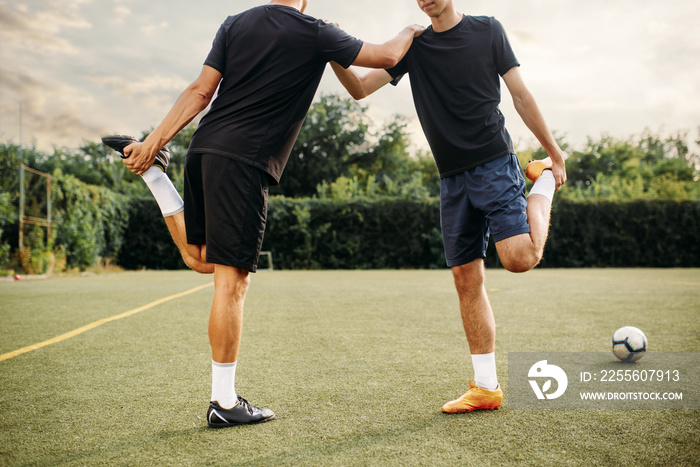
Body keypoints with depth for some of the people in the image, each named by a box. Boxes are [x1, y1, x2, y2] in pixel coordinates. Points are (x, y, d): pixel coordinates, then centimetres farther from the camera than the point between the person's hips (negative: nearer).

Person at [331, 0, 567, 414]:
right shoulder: (413, 46, 11)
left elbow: (521, 95, 4)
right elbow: (360, 88, 5)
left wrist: (556, 154, 3)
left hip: (495, 163, -3)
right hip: (453, 178, 3)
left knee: (520, 258, -22)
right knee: (467, 278, 0)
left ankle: (543, 187, 11)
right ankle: (486, 387, 9)